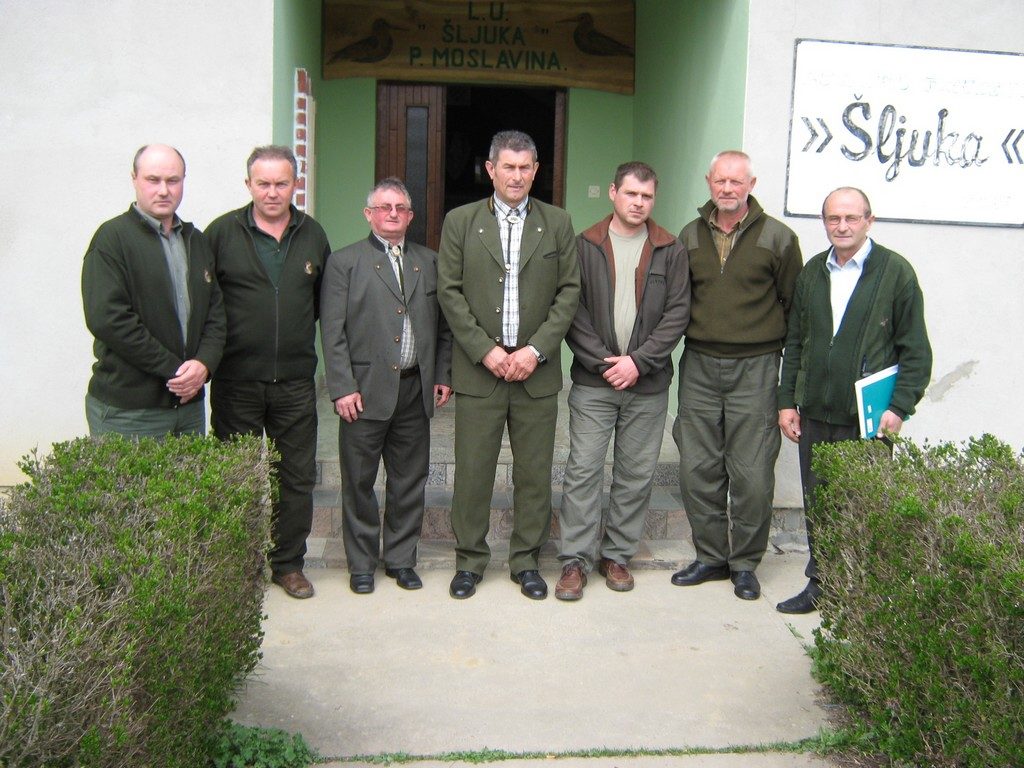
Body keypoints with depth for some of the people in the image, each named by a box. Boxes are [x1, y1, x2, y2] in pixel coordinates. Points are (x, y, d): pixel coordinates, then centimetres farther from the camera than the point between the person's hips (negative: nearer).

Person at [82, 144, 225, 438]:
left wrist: (204, 363, -6)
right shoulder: (113, 237, -6)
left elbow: (215, 311, 13)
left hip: (189, 402, 6)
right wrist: (174, 368, -15)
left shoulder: (196, 240, 15)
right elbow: (106, 317, -16)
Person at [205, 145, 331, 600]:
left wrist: (301, 338, 7)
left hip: (295, 380, 3)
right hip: (236, 381, -2)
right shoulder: (222, 233, -3)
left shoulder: (313, 236, 7)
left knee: (296, 477, 8)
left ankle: (288, 563, 22)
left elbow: (324, 301, 15)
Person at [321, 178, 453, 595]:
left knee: (410, 482, 11)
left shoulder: (429, 261, 12)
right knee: (359, 482, 6)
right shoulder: (344, 262, 1)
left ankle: (401, 559, 25)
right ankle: (362, 563, 20)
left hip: (415, 390, 3)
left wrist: (443, 375, 6)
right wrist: (342, 388, -12)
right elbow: (332, 331, -5)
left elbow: (442, 325, 14)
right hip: (366, 391, -3)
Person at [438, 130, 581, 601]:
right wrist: (485, 350, -9)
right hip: (478, 367, -1)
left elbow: (569, 291, 3)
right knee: (472, 470, 3)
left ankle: (526, 561, 20)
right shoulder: (460, 222, 5)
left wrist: (536, 349, -8)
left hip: (537, 369, 1)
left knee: (535, 473, 6)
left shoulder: (557, 223, 8)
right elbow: (449, 292, 0)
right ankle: (470, 560, 18)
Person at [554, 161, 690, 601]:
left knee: (636, 475, 8)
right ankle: (576, 559, 8)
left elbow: (678, 313, -1)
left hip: (648, 384, 1)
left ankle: (616, 555, 22)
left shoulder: (671, 251, 5)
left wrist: (638, 360, -11)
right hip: (592, 382, -1)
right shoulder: (584, 246, 3)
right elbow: (572, 309, -2)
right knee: (583, 470, -1)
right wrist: (602, 361, -11)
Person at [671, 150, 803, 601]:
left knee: (752, 475, -1)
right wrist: (691, 340, 12)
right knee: (697, 470, 6)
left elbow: (794, 305, 3)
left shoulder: (777, 238, 0)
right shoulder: (690, 237, 9)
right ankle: (711, 557, 21)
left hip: (755, 369, -3)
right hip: (699, 365, 4)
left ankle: (745, 563, 16)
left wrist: (786, 357, 0)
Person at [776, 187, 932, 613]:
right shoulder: (812, 272, 11)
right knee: (816, 505, 12)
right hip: (815, 414, 5)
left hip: (868, 416, -5)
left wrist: (900, 407, -11)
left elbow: (915, 350, -3)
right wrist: (787, 400, 10)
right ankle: (820, 585, 25)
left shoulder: (895, 272, -3)